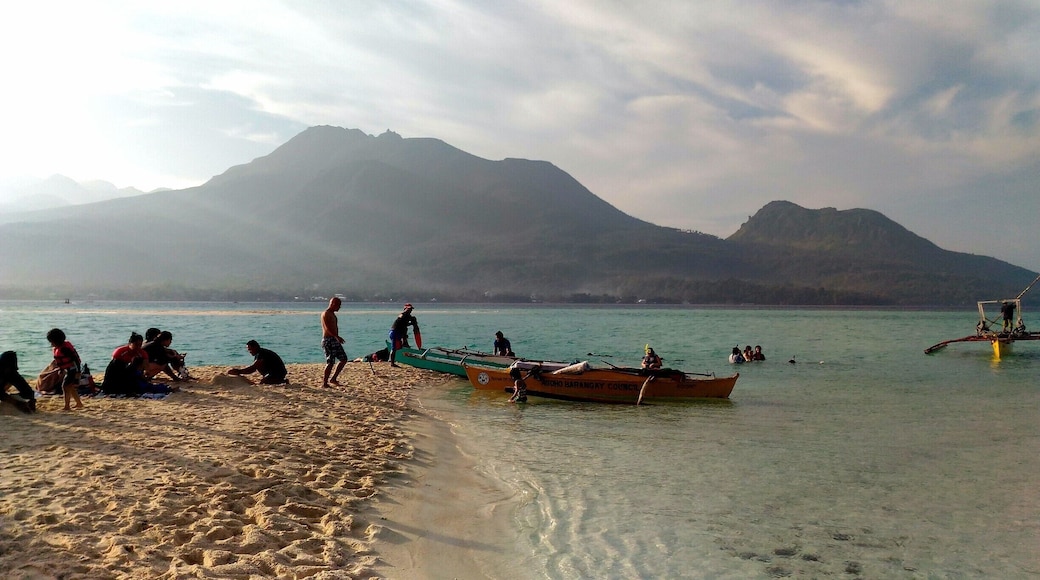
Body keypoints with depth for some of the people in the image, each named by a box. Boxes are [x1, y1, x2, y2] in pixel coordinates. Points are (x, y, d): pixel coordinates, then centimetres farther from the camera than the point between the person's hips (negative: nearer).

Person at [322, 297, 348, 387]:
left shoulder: (332, 314, 19)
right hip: (328, 340, -10)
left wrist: (337, 338, 16)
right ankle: (324, 382, -1)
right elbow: (328, 328, -23)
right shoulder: (326, 314, -12)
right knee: (330, 362, -9)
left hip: (334, 340, 10)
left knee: (344, 359, 9)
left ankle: (333, 379, 15)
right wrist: (337, 337, -31)